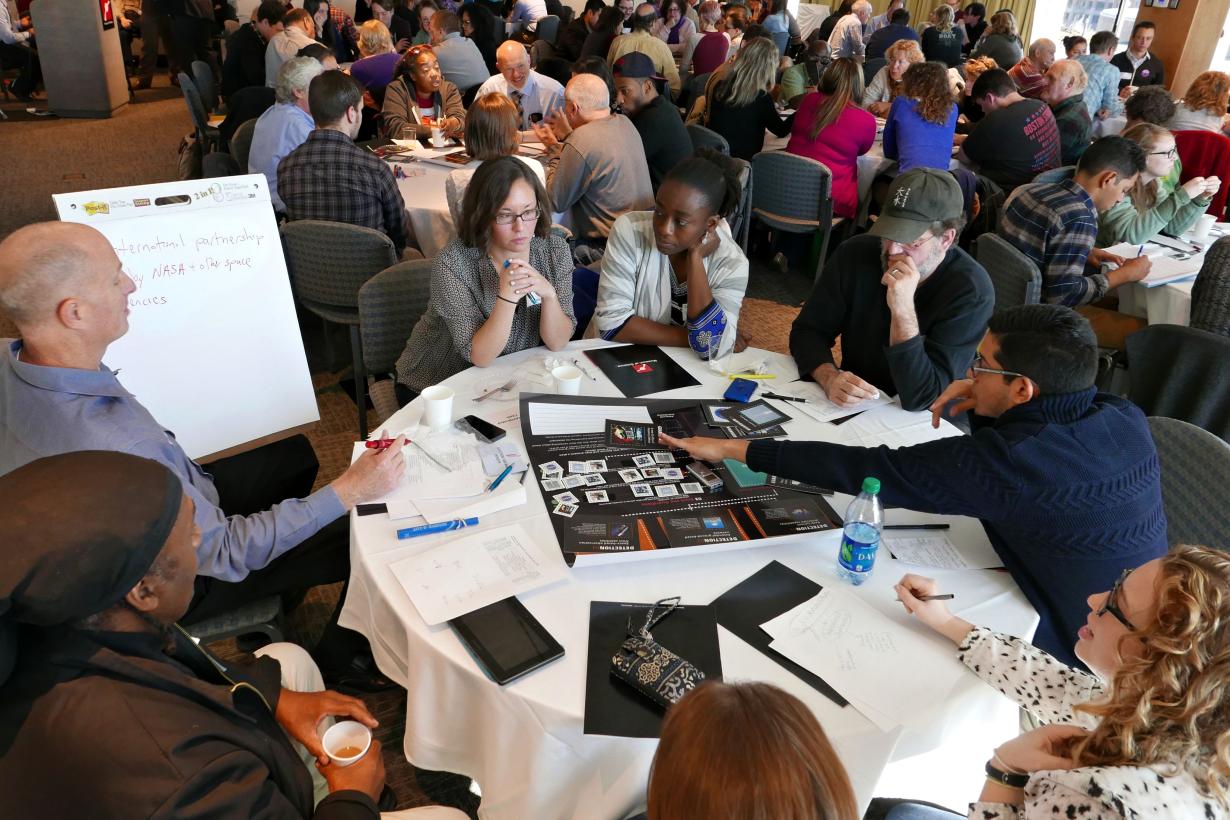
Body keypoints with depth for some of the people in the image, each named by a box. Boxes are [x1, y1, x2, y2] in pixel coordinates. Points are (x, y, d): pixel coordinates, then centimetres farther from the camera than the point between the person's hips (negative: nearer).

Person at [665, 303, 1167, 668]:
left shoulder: (1008, 460, -31)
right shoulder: (1126, 421, -8)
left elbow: (870, 470, -28)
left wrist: (735, 449, -22)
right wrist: (986, 408, -6)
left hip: (1078, 658, -8)